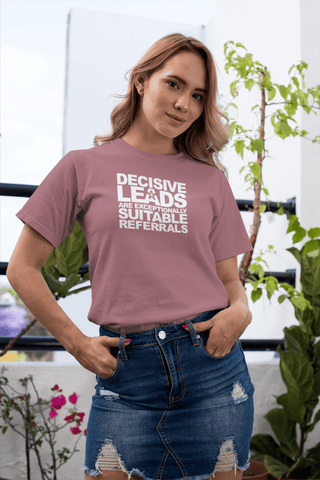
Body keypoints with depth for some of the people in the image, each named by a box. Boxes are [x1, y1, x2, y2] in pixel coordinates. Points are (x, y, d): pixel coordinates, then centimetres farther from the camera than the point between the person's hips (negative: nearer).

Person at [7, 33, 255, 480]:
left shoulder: (210, 179, 9)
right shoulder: (84, 166, 4)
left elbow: (229, 278, 12)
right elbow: (23, 268, 5)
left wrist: (240, 309, -10)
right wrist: (75, 341, -1)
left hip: (212, 362, 2)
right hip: (126, 373, -1)